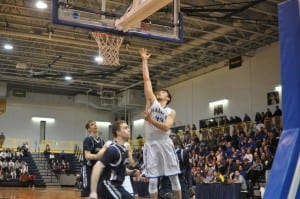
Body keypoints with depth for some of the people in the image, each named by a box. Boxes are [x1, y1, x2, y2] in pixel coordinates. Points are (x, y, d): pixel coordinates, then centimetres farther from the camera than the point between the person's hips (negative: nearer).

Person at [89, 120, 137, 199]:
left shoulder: (123, 149, 12)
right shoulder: (113, 149, -17)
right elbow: (97, 167, -24)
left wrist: (132, 172, 4)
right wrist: (93, 192, -29)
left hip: (115, 186, 10)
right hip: (108, 185, -10)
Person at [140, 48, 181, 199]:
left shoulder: (171, 112, 6)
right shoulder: (152, 101, 8)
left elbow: (166, 127, -13)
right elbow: (146, 79, 5)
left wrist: (151, 120, -25)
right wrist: (144, 61, 5)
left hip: (165, 144, 0)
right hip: (151, 145, 0)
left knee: (174, 178, 4)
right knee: (153, 180, 2)